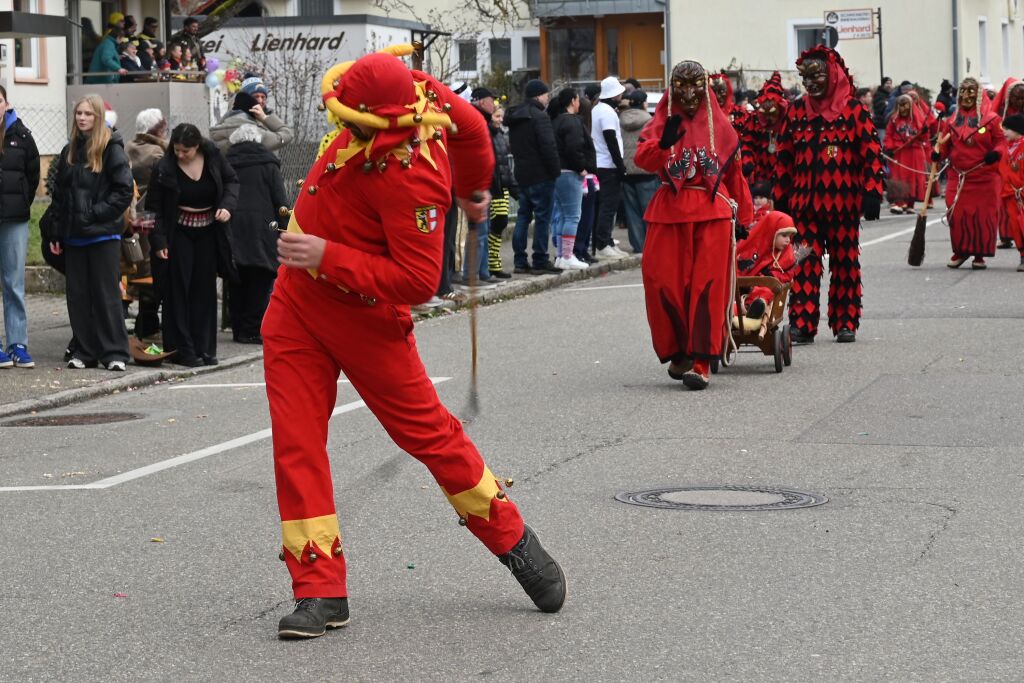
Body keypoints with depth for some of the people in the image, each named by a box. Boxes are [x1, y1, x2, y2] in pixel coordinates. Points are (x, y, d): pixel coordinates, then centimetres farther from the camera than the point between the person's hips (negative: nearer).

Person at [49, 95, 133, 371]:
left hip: (103, 234, -5)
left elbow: (124, 190, -10)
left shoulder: (111, 149, -5)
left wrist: (97, 213, -15)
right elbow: (59, 195, 15)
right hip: (74, 235, 5)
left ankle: (115, 353, 1)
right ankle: (83, 351, 13)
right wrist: (56, 233, 10)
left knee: (107, 294, -3)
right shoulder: (69, 151, 12)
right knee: (78, 295, 6)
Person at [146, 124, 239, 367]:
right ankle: (183, 350, -1)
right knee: (179, 290, -5)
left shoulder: (213, 157, -6)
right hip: (178, 234, -3)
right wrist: (158, 241, -16)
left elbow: (232, 181, 8)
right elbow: (154, 207, -8)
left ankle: (205, 349, 12)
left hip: (208, 232, 3)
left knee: (205, 290, 6)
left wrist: (227, 205, -11)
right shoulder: (165, 168, -13)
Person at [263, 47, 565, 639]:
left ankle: (513, 541, 26)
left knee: (426, 430, 5)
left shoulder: (411, 177, -30)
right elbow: (471, 125, 13)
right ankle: (320, 591, 6)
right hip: (296, 299, 8)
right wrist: (473, 186, 32)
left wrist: (330, 258, -30)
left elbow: (418, 280, -30)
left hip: (363, 314, -8)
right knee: (296, 441, 1)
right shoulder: (413, 90, -8)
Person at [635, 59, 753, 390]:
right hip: (670, 213, 1)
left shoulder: (719, 126, 10)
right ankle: (678, 353, 17)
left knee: (707, 287, -8)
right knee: (665, 285, -1)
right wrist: (664, 143, -31)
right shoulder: (662, 123, 7)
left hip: (712, 213, -1)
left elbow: (734, 173, 14)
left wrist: (746, 215, 14)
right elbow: (643, 159, -12)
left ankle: (700, 362, -8)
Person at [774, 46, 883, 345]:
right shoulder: (797, 111, 9)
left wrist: (872, 192, -10)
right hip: (804, 202, 2)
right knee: (804, 264, -2)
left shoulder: (853, 110, 0)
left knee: (845, 264, 6)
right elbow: (784, 157, 12)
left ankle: (846, 323, 13)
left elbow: (872, 152, -3)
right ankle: (802, 324, -2)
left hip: (844, 203, -2)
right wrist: (781, 197, 10)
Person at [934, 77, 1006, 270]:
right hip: (958, 177, 2)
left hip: (985, 177, -2)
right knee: (957, 215, -2)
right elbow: (945, 144, 12)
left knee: (984, 215, -1)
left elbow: (1001, 141, 1)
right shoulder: (952, 121, 9)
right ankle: (960, 251, 17)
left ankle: (980, 255, 10)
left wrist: (996, 153, -19)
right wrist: (938, 153, -9)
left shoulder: (990, 118, -1)